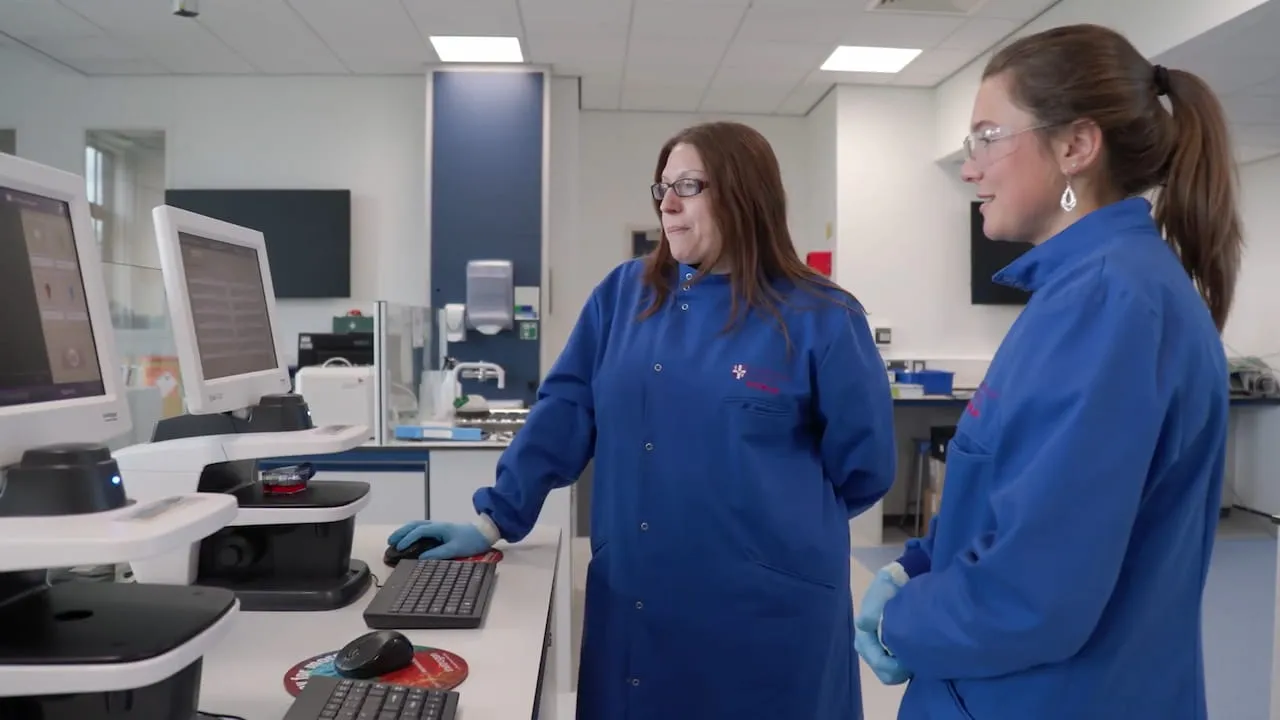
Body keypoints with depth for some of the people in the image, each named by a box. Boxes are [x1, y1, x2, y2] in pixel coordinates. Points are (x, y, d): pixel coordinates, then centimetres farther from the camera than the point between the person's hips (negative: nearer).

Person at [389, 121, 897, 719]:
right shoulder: (624, 294, 3)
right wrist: (492, 520, -2)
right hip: (631, 600, 3)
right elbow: (562, 415, 2)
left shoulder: (822, 318, -7)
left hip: (766, 609, -3)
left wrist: (783, 522, 8)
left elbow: (864, 465, 0)